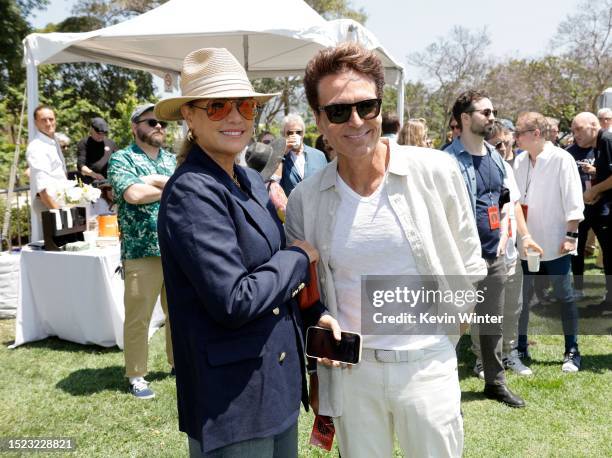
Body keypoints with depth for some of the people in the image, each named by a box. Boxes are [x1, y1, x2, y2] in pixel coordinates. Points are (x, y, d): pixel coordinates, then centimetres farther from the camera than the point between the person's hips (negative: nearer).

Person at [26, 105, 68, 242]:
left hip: (59, 202, 9)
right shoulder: (36, 148, -14)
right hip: (47, 204, -9)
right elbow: (42, 187, -21)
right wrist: (57, 209, -25)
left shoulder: (54, 142, 15)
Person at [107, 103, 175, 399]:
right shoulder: (121, 159, -2)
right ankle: (136, 376, 13)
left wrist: (157, 180, -11)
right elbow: (133, 193, -19)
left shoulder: (173, 160, 16)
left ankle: (179, 361, 30)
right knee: (138, 317, 1)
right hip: (142, 251, -5)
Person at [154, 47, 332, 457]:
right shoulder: (191, 192, -19)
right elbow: (234, 300, -25)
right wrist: (301, 256, -12)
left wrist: (316, 315, 3)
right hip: (233, 402, -8)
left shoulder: (251, 181, 7)